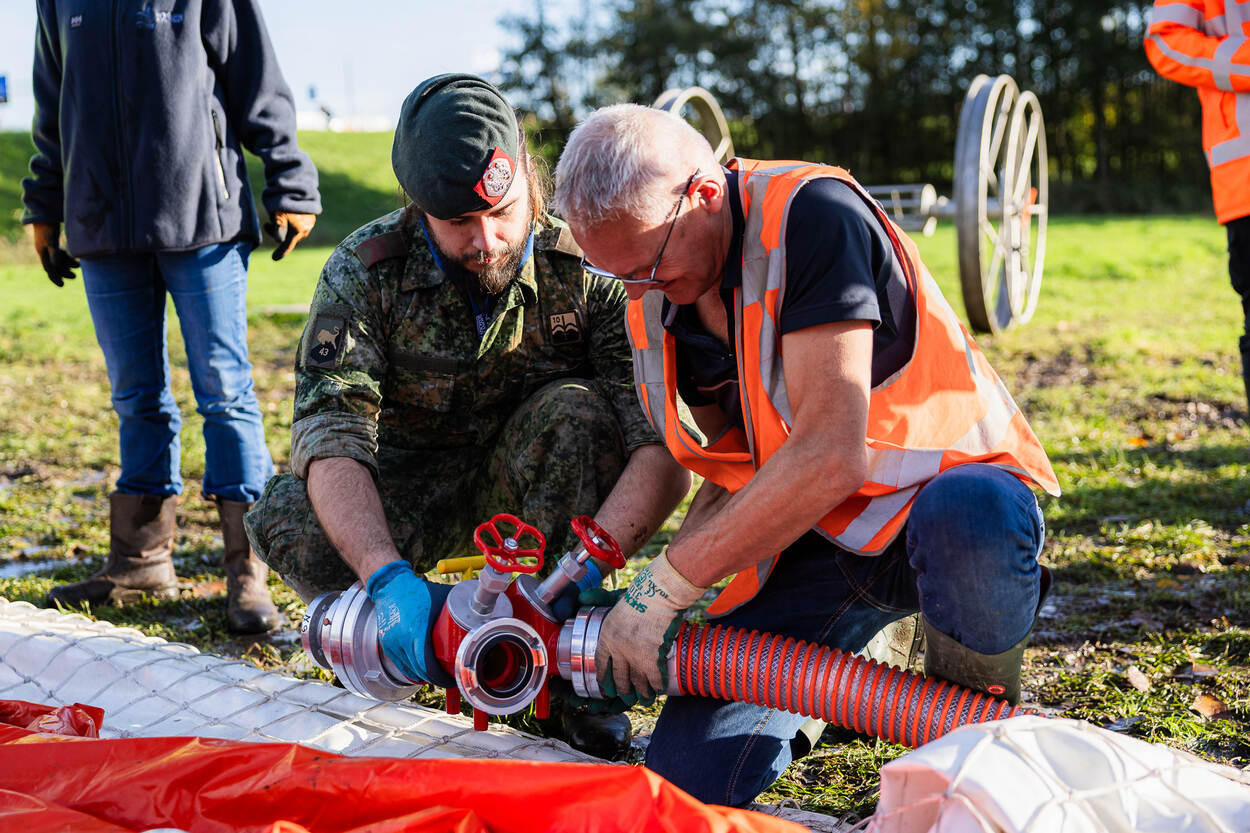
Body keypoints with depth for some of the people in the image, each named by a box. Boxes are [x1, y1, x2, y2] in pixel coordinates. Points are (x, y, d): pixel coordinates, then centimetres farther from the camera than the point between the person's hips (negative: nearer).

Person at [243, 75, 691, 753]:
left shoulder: (586, 271, -18)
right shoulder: (363, 274, -18)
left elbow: (665, 447, -26)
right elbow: (330, 439, -29)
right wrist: (387, 575, -46)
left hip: (528, 485, 0)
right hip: (405, 489, 0)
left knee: (577, 412, -32)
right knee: (285, 522, -29)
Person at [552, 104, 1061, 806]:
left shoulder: (813, 214, -23)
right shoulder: (658, 298, 1)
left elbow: (831, 455, -30)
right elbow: (737, 471, 9)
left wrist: (666, 585, -24)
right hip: (813, 533, 6)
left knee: (968, 519, -43)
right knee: (688, 776, -9)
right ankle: (862, 660, 20)